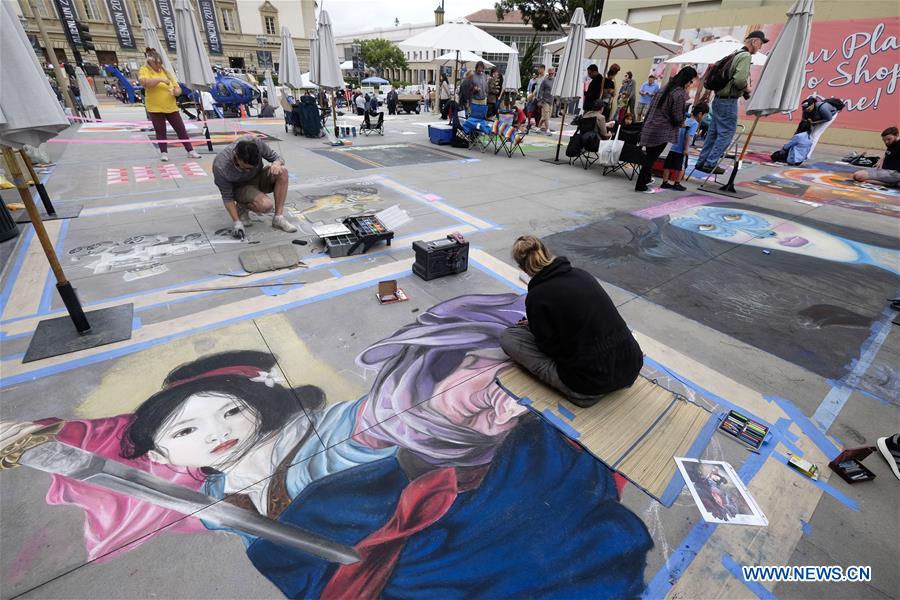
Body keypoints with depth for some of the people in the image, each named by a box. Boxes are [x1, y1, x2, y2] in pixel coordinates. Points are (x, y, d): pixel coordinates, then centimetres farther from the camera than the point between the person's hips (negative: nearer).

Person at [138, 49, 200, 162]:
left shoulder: (166, 71, 11)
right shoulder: (144, 70, -2)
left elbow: (178, 88, 11)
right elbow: (144, 82, -22)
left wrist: (176, 91, -13)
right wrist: (160, 79, -27)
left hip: (171, 107, 3)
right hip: (155, 108, -3)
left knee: (181, 129, 3)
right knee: (160, 132, 2)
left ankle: (190, 151, 9)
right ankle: (164, 153, 9)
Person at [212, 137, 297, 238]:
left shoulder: (257, 144, -27)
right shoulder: (220, 167, -31)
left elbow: (278, 158, -11)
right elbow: (227, 197, -18)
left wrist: (276, 163, -35)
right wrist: (237, 222, -24)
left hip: (258, 178, 4)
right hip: (241, 187, -4)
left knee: (282, 171, -29)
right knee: (265, 205, -35)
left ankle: (278, 218, -22)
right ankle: (242, 207, 1)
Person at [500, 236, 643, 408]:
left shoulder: (537, 297, -14)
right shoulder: (581, 274, 7)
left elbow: (551, 347, -6)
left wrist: (534, 326, 14)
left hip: (590, 388, -7)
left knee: (508, 337, 3)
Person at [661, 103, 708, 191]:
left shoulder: (686, 120, 12)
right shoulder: (695, 123, -10)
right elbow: (688, 136, -20)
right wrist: (686, 149, -18)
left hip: (673, 147, 7)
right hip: (681, 150, -7)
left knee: (668, 165, 7)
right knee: (680, 167, 5)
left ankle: (665, 182, 13)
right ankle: (677, 184, 11)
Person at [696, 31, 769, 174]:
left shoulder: (735, 54, 18)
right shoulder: (745, 56, -10)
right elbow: (740, 80, -24)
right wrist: (748, 89, -5)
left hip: (719, 99, 9)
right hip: (729, 101, -9)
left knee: (713, 132, 11)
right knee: (726, 134, -4)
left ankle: (702, 162, 13)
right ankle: (711, 164, -5)